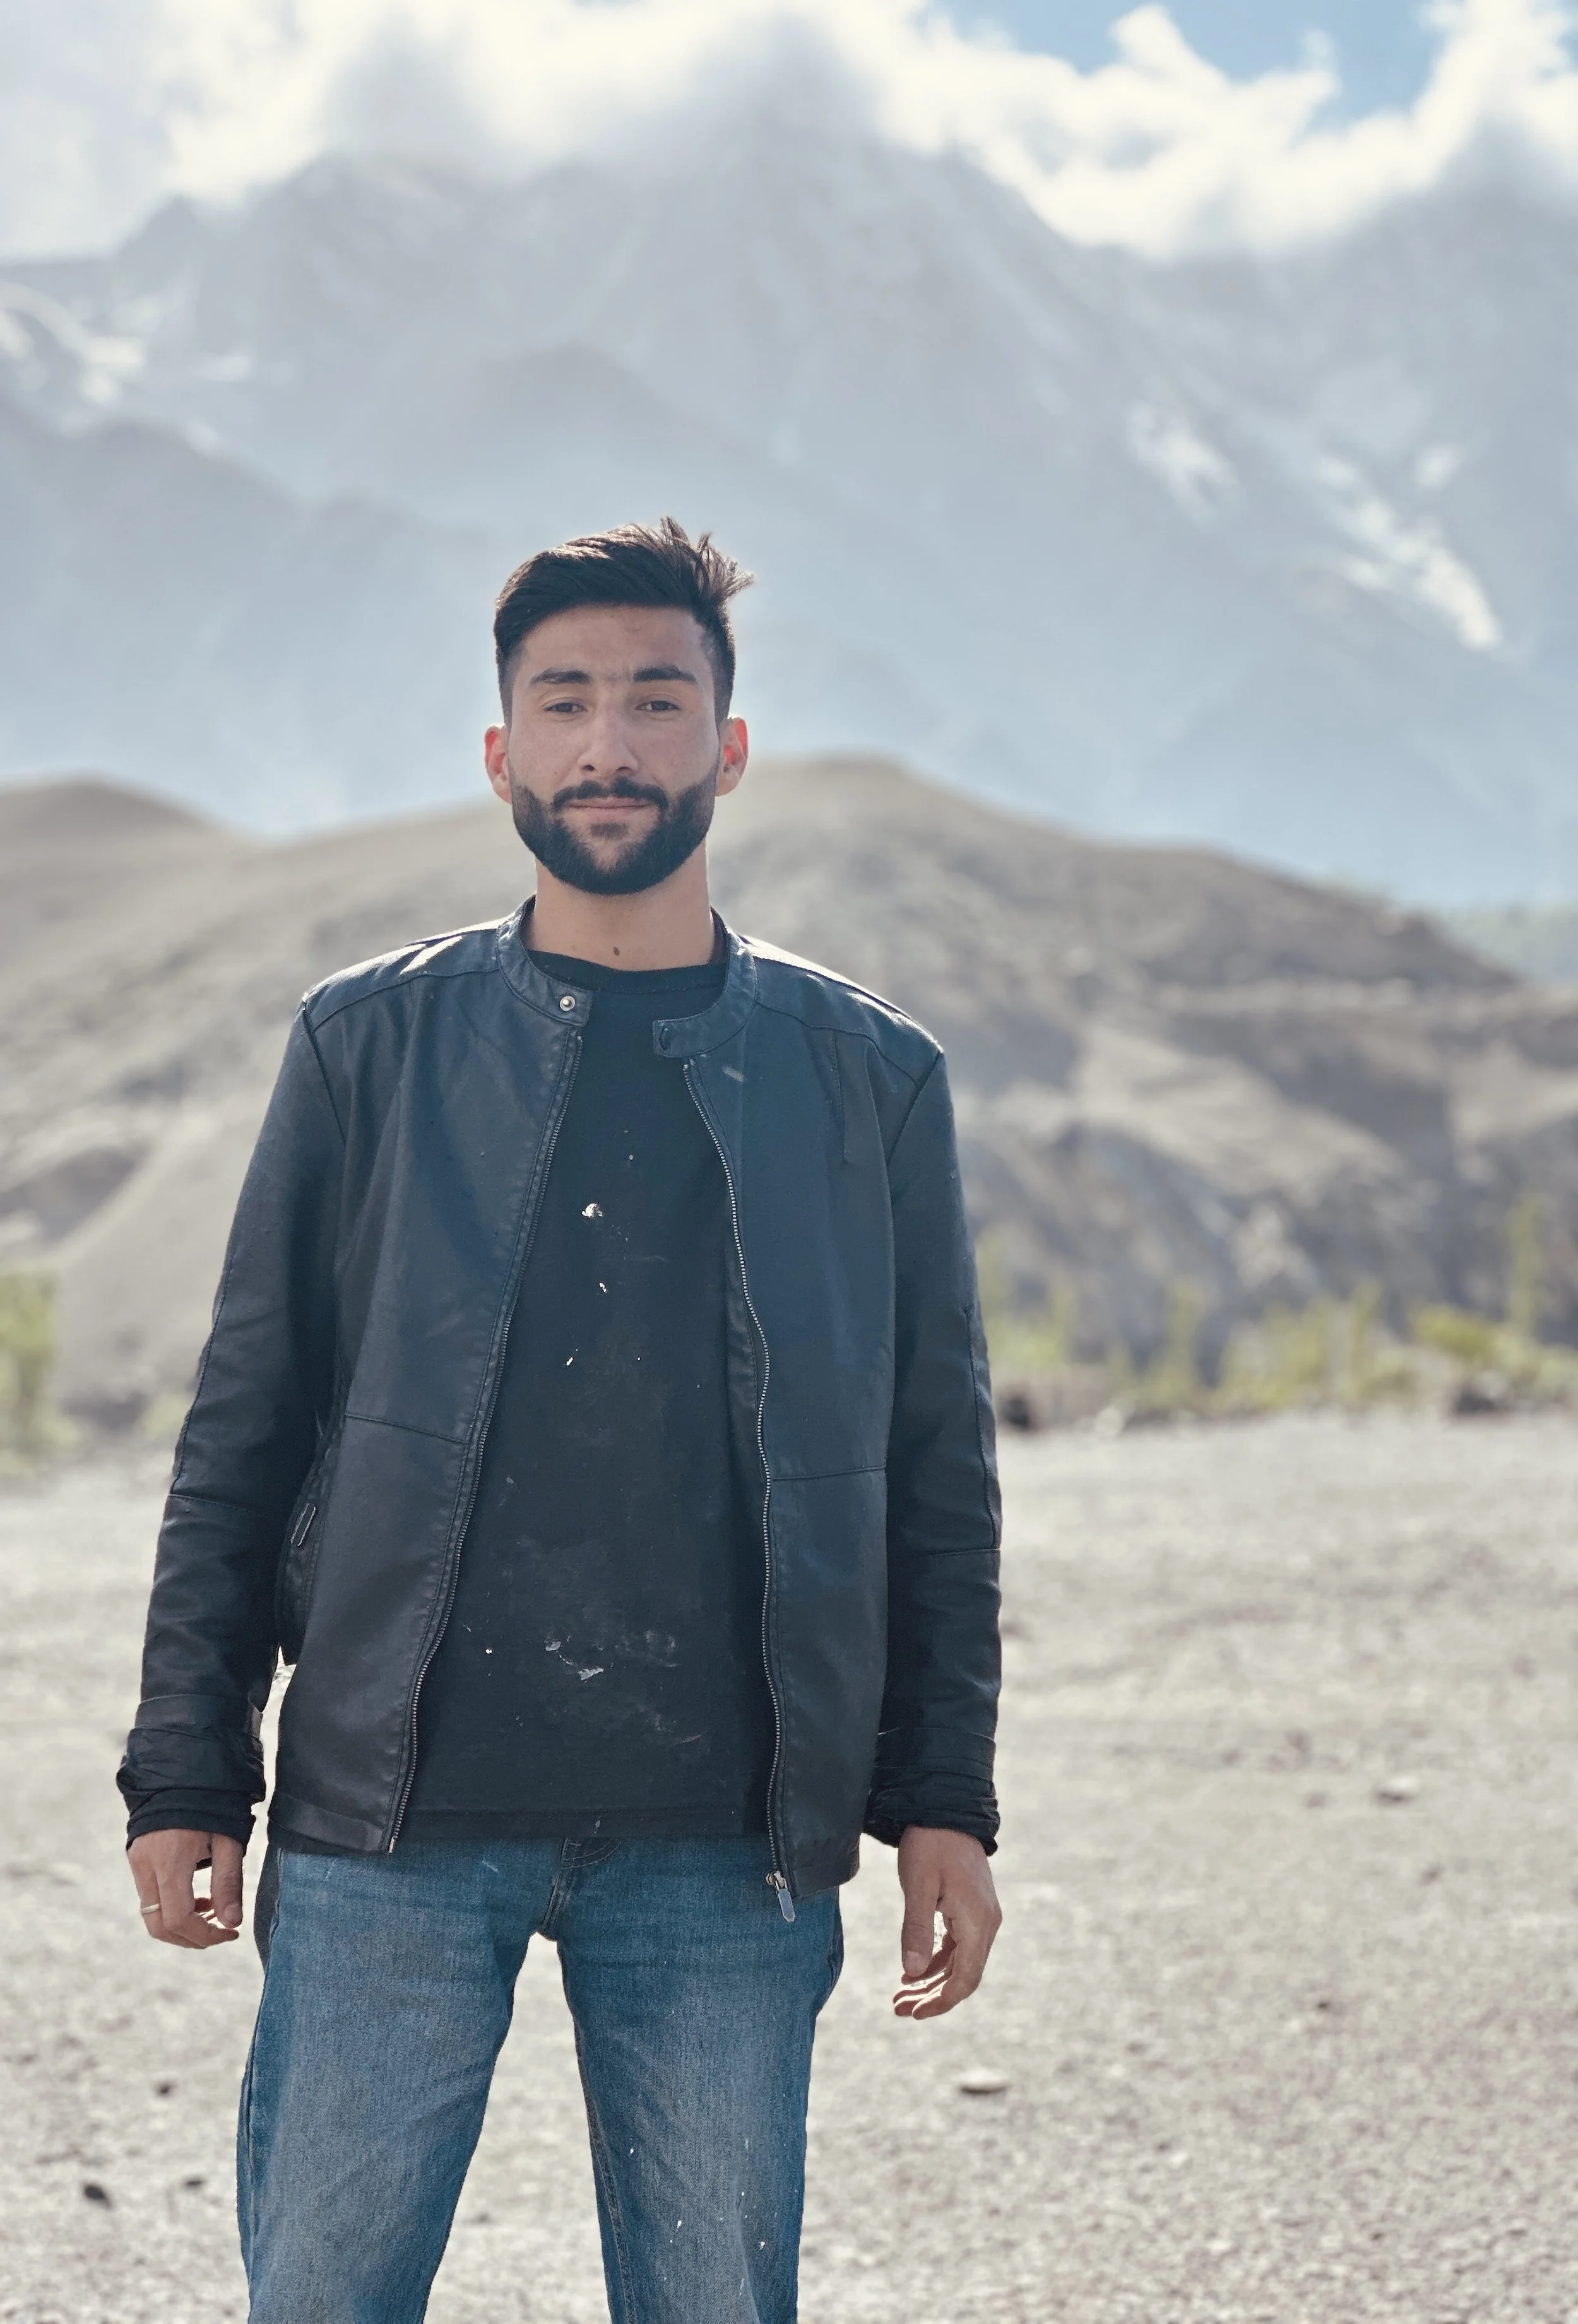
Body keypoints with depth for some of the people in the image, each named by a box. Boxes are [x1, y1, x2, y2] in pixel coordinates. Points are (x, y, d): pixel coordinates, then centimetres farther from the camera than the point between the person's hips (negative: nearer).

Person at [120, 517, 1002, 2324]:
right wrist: (189, 1774, 1)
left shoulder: (868, 1078, 9)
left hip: (730, 1841, 1)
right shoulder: (368, 1046, 7)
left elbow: (935, 1463, 11)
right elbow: (242, 1430, 7)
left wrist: (943, 1801, 4)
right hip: (391, 1828, 0)